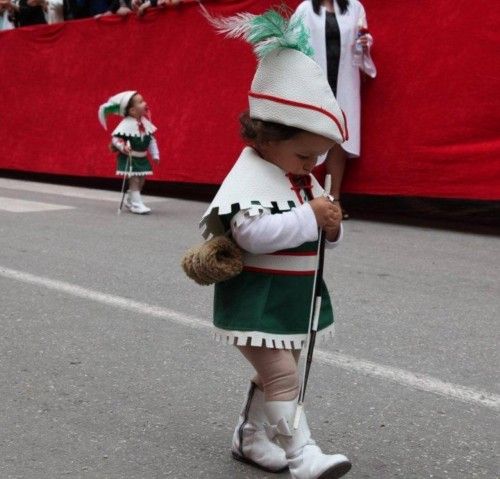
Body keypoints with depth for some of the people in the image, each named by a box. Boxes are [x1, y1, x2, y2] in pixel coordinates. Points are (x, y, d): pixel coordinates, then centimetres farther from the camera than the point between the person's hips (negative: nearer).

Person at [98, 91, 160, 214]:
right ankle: (137, 204, -5)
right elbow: (115, 138, -21)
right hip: (129, 158, -7)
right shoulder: (126, 124, -20)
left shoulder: (145, 122, 0)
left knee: (141, 180, 13)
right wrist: (123, 147, -38)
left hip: (142, 158, 7)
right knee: (134, 180, -8)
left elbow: (151, 139, 8)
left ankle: (130, 201, 31)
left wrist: (155, 154, 6)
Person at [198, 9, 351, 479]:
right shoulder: (249, 177, -19)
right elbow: (253, 234, -33)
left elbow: (315, 236, 15)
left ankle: (249, 438, 32)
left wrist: (330, 227, -9)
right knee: (282, 376, -10)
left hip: (294, 297, 9)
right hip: (256, 299, -9)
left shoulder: (303, 182, 9)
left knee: (275, 373, 17)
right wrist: (309, 218, -30)